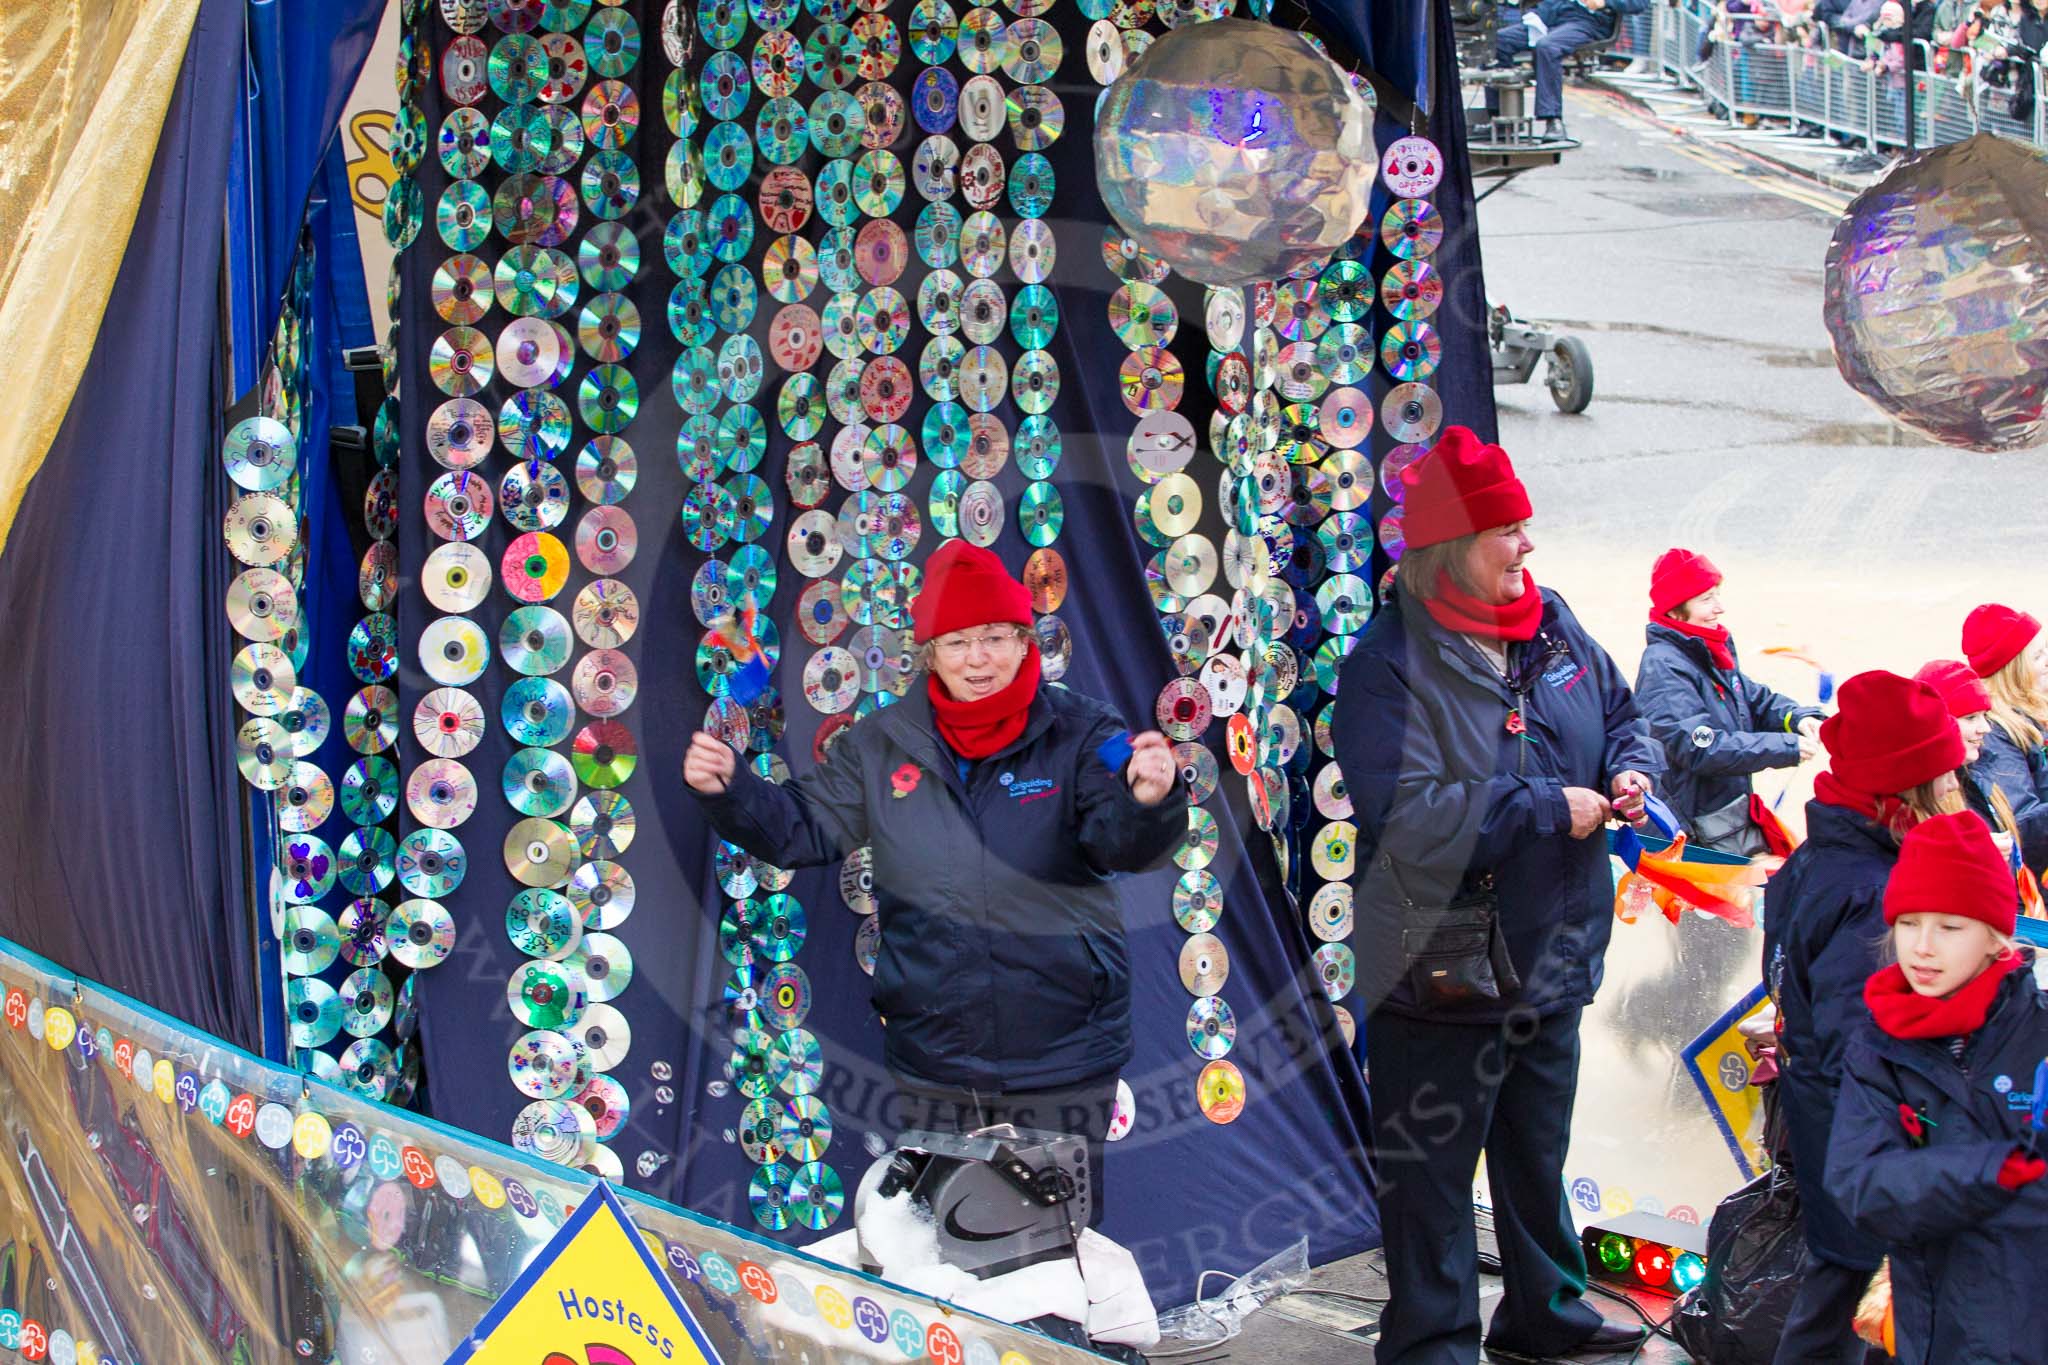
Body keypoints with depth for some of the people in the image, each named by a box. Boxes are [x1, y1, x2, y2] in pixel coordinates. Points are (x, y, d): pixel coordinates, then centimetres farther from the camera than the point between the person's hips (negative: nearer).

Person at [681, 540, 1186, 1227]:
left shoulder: (1078, 733, -7)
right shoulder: (880, 746, 2)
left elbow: (1118, 844, -19)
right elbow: (801, 829, 9)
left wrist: (1148, 802, -42)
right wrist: (728, 789, -9)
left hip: (1062, 1060, -2)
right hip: (932, 1066, 3)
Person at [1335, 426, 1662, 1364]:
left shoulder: (1554, 627, 3)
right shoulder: (1388, 666, -20)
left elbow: (1621, 713, 19)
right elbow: (1407, 817, -28)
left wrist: (1631, 768, -4)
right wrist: (1550, 810, -23)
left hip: (1552, 954, 7)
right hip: (1440, 970, -7)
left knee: (1540, 1148, 22)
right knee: (1431, 1173, 4)